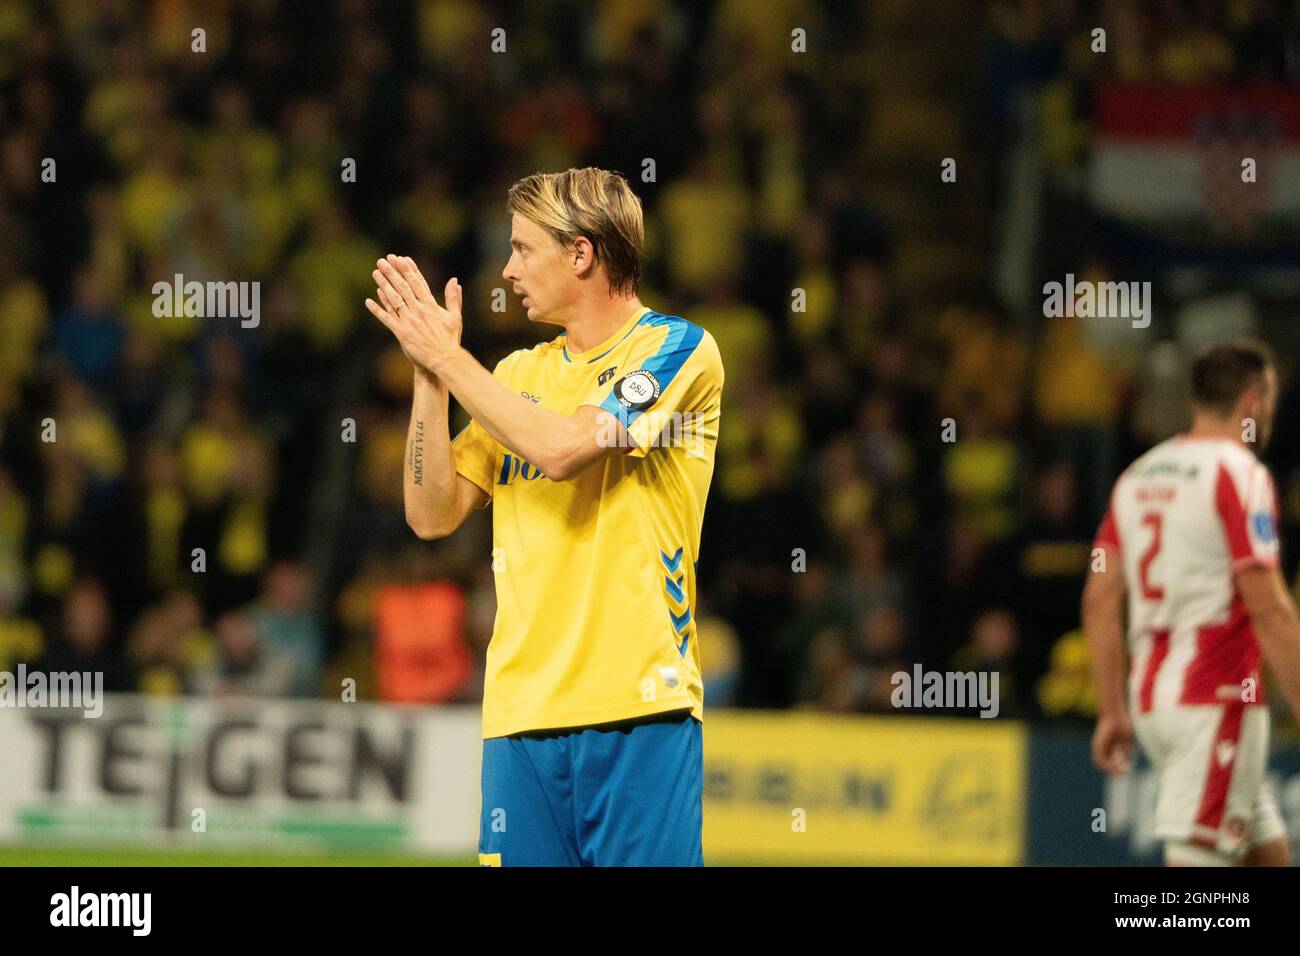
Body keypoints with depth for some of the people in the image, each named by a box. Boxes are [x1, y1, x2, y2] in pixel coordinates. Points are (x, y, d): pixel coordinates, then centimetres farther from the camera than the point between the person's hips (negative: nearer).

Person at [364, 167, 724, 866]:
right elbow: (433, 514, 13)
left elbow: (561, 448, -16)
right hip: (521, 709, 5)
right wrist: (429, 373, 4)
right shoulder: (520, 373, 17)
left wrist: (448, 356, -5)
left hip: (638, 709, -5)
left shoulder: (678, 350, -2)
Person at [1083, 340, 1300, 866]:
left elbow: (1099, 600, 12)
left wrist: (1112, 711, 15)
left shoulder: (1140, 474, 15)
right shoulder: (1239, 473, -9)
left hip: (1153, 702, 8)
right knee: (1194, 859, -12)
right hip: (1217, 700, -8)